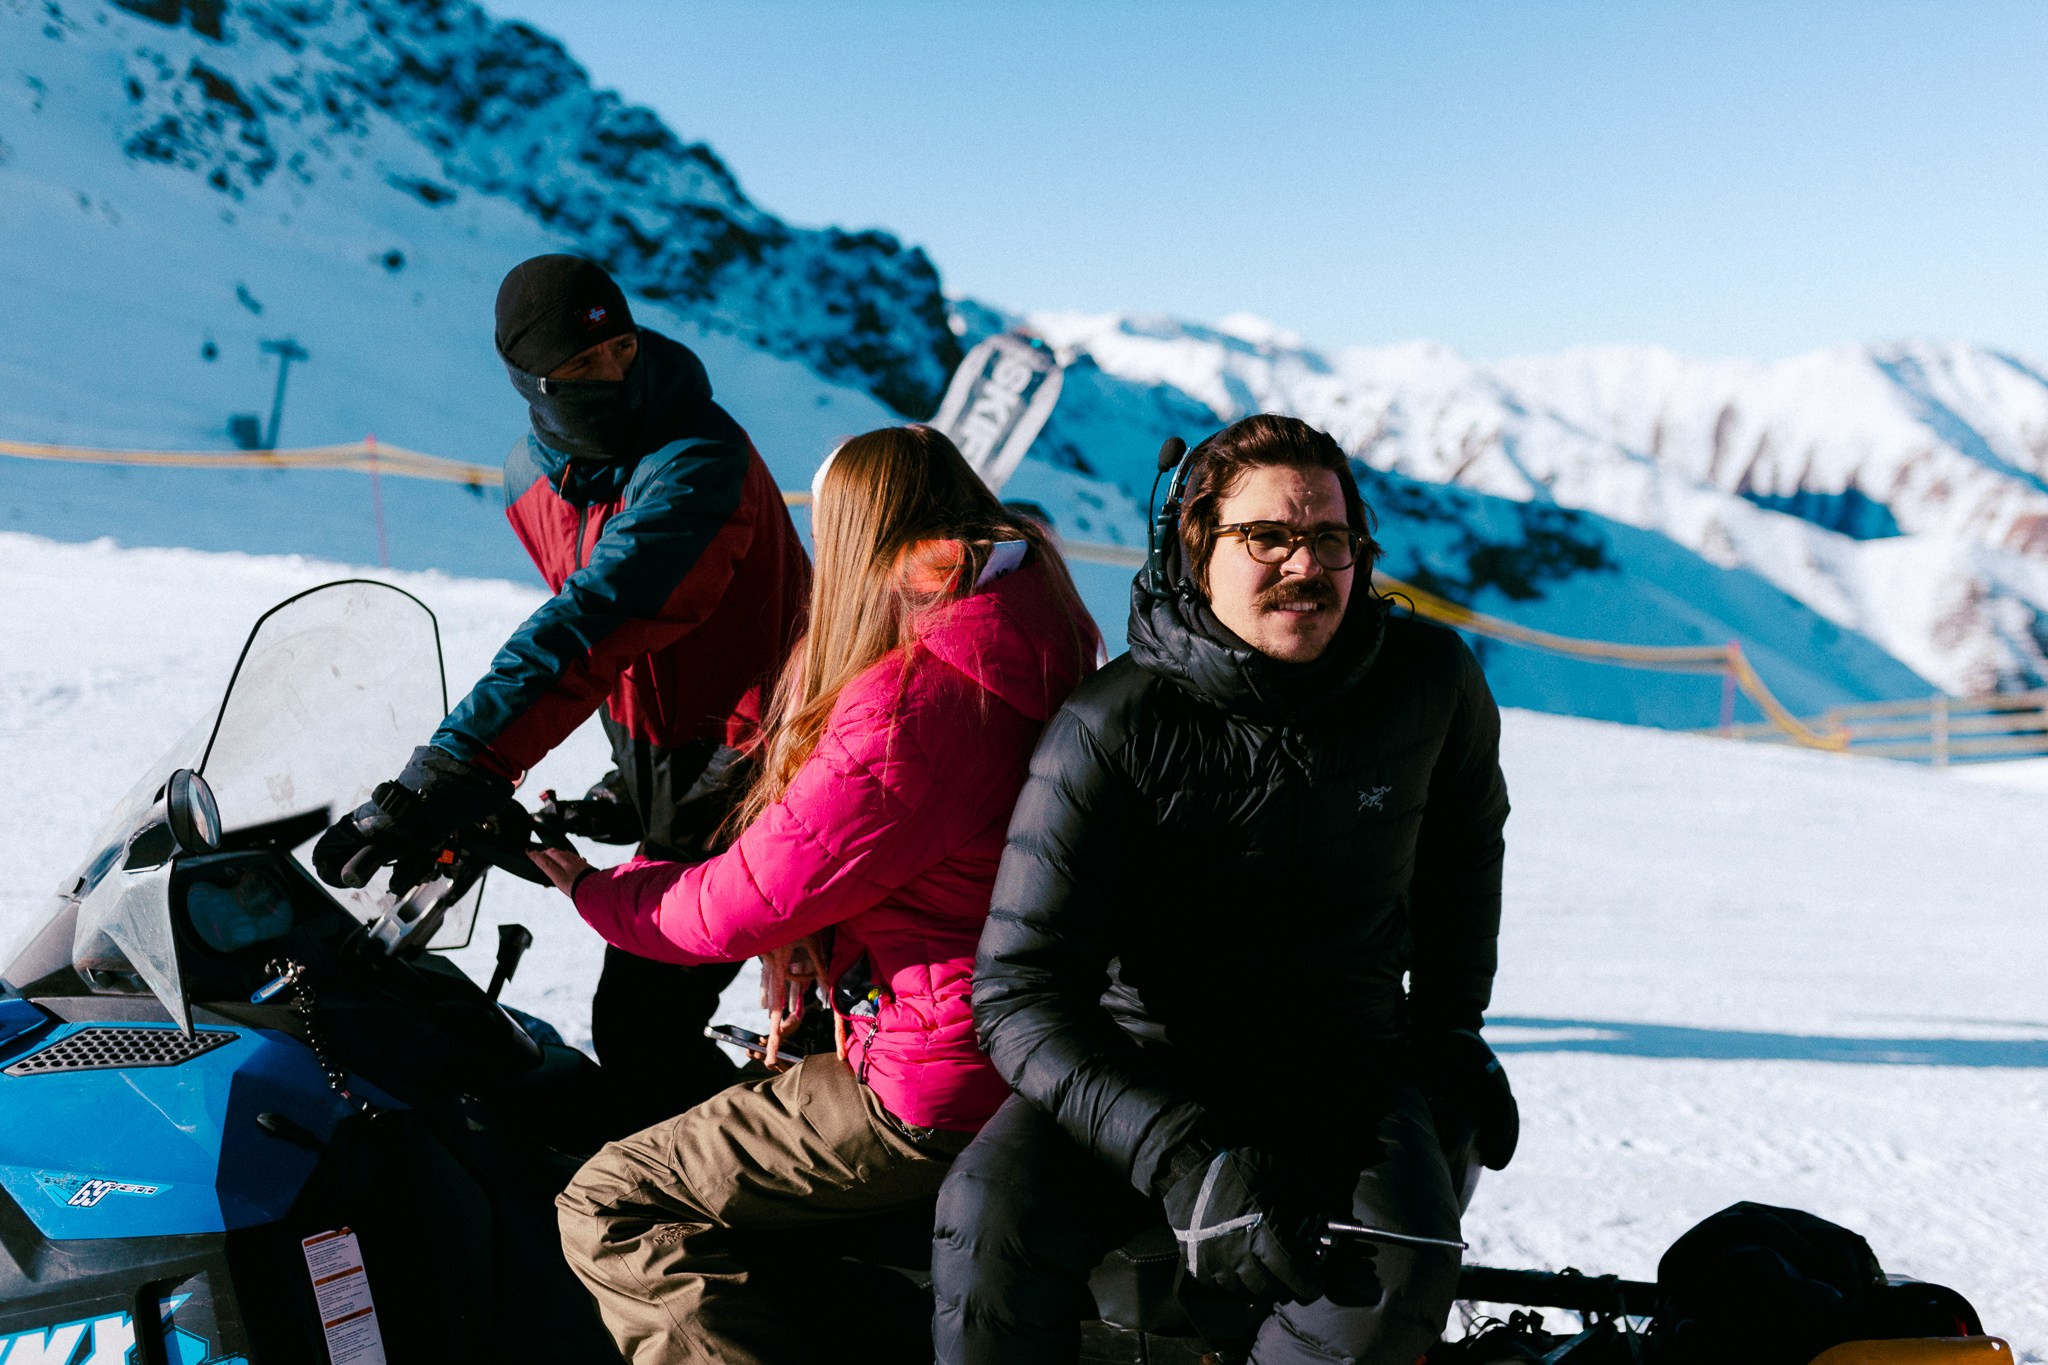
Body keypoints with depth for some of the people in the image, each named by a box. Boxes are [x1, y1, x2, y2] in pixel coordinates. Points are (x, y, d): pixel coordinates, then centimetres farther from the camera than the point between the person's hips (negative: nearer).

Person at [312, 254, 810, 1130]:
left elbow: (591, 629, -38)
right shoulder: (531, 480, 1)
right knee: (643, 1022, 19)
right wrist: (637, 771, 13)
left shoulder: (697, 460, -27)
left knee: (639, 1025, -13)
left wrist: (444, 781, -44)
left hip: (744, 772, -9)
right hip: (667, 777, 9)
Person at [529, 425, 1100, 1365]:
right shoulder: (1043, 641, 4)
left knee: (605, 1210, -3)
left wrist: (593, 890, 2)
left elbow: (746, 906, -15)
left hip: (938, 1092, -9)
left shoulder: (912, 705, -23)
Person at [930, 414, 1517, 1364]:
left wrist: (1449, 1021, 16)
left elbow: (1465, 838, 20)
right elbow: (1019, 992, -21)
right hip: (1141, 1062, -2)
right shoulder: (1111, 728, -16)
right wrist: (1182, 1156, -34)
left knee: (1404, 1266, -29)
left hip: (1343, 1065, 2)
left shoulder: (1430, 681, -5)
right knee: (991, 1213, -31)